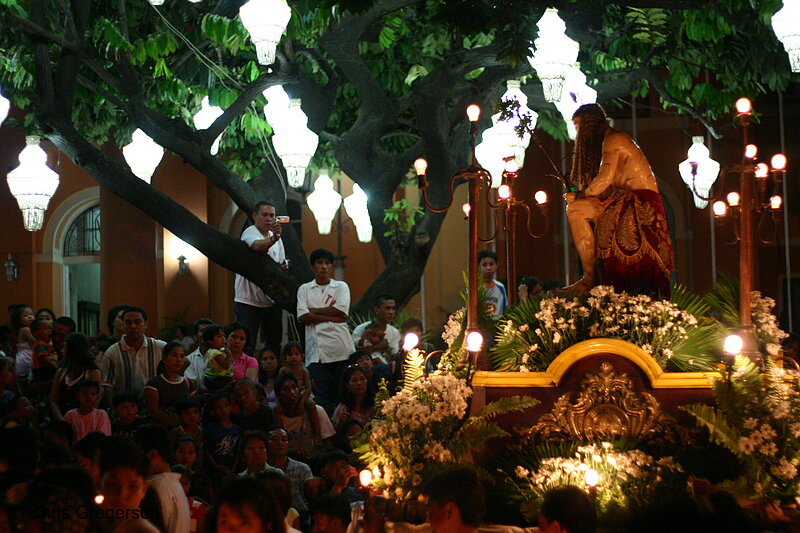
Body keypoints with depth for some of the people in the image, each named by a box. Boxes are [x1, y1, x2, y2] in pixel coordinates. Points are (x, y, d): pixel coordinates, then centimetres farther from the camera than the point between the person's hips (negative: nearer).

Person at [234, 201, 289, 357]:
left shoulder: (276, 237, 14)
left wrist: (283, 266, -2)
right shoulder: (250, 233, -11)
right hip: (248, 301, -7)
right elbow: (257, 246, -35)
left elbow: (282, 263, 23)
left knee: (274, 344, 12)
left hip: (272, 301, 7)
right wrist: (273, 239, -55)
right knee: (246, 346, -8)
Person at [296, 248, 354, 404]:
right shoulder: (304, 289, 14)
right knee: (320, 396, -8)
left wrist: (314, 311, 1)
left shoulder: (341, 286, 13)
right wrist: (332, 317, -6)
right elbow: (303, 317, -1)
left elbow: (342, 312, -4)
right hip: (317, 350, 0)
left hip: (341, 349, 0)